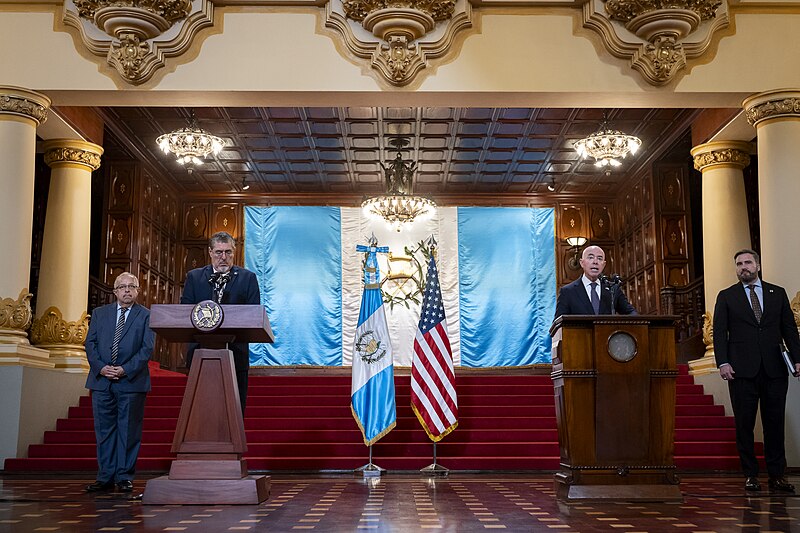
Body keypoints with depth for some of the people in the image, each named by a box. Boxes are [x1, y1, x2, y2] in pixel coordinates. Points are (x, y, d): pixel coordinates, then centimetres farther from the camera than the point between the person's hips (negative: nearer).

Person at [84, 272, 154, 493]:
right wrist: (101, 367, -8)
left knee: (129, 430, 1)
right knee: (104, 430, 6)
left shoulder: (146, 316, 4)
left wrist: (125, 370, -14)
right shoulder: (99, 313, 14)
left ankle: (125, 477, 8)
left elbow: (147, 348, -4)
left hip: (131, 381, -3)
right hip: (101, 380, 3)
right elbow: (90, 343, 8)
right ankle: (105, 477, 12)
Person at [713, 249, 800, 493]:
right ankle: (750, 475, 10)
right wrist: (723, 362, -9)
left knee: (775, 423, 3)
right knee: (744, 424, 2)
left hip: (775, 369, 1)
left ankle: (777, 475, 10)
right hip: (742, 370, -1)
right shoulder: (726, 296, 8)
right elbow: (719, 332, 2)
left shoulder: (778, 293, 13)